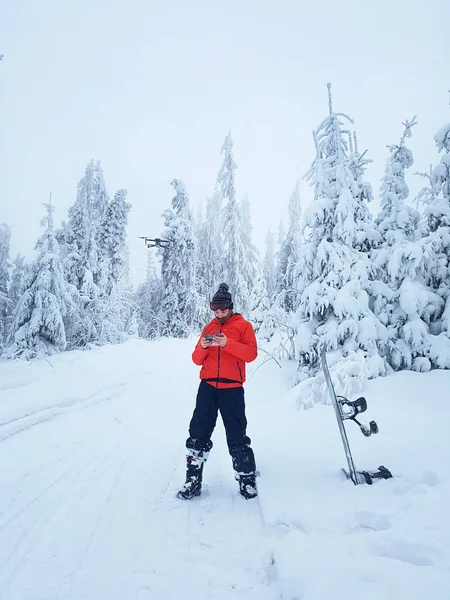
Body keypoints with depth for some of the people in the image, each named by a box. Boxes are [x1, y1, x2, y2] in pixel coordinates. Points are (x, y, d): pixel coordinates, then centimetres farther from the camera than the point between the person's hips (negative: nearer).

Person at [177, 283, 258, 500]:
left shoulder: (243, 326, 2)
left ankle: (247, 479, 17)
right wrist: (202, 347, -11)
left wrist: (227, 343, -23)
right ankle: (193, 481, 13)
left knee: (237, 437, 2)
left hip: (232, 388, -3)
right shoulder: (208, 328, 13)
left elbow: (251, 353, -11)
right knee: (198, 434, 3)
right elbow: (197, 360, 11)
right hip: (208, 386, 4)